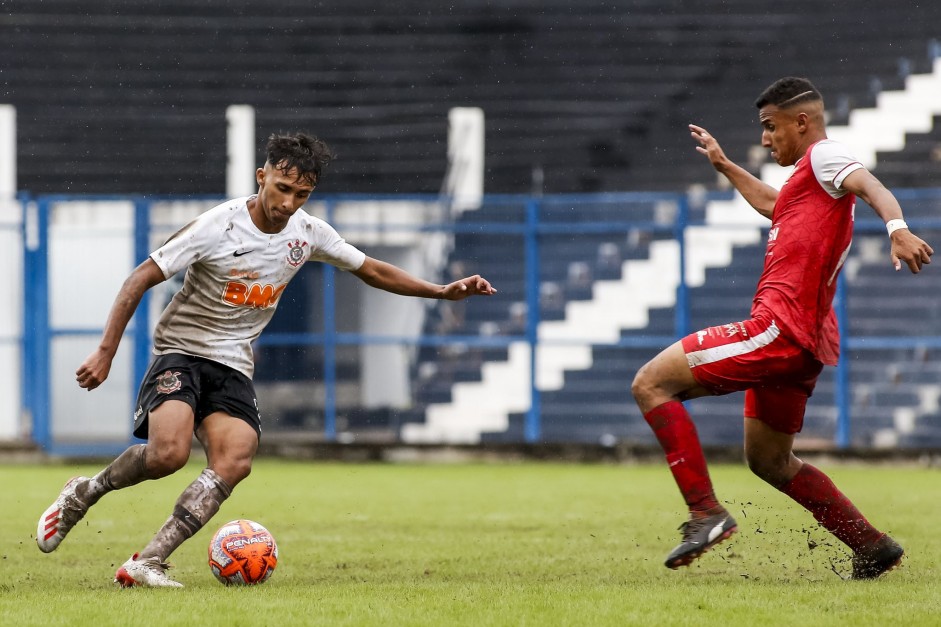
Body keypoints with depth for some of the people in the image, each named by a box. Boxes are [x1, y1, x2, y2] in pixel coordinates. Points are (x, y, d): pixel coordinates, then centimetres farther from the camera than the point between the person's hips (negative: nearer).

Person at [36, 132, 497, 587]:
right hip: (180, 352, -5)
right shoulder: (217, 227, -16)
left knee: (235, 461, -22)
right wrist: (106, 352, -19)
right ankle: (82, 494, 0)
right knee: (168, 452, -29)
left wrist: (443, 292, 8)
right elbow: (141, 279, -13)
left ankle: (144, 564, -25)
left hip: (232, 368, 5)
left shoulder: (307, 232, 1)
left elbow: (372, 271, 16)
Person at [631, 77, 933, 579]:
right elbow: (774, 205, 50)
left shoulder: (823, 156, -4)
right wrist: (724, 165, 55)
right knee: (767, 460, 22)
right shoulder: (809, 179, 26)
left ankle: (706, 513, -17)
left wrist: (897, 228, -45)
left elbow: (871, 186, -25)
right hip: (802, 346, 11)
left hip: (779, 328, -11)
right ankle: (872, 547, 20)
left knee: (650, 383, -12)